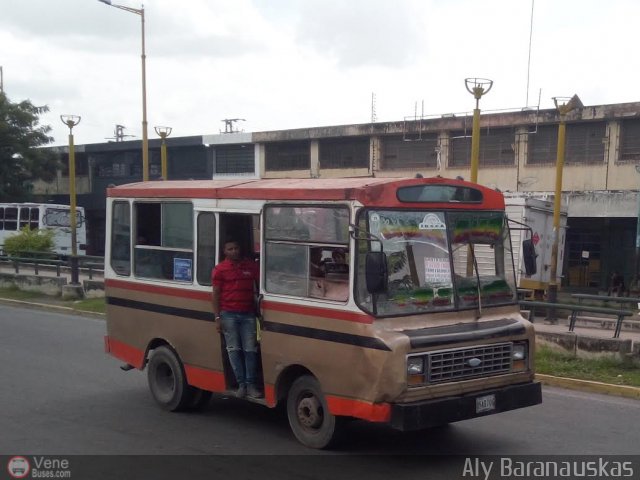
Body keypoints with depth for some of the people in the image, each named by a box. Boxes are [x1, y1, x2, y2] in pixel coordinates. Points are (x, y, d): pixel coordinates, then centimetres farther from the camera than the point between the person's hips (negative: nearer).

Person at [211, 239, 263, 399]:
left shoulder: (251, 266, 9)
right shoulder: (220, 269, 2)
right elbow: (215, 294, 1)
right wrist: (217, 318, -5)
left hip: (248, 314, 2)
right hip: (228, 314, -2)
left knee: (250, 350, -1)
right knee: (234, 350, 0)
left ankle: (251, 385, 2)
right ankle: (241, 384, 4)